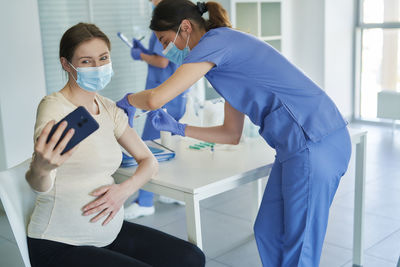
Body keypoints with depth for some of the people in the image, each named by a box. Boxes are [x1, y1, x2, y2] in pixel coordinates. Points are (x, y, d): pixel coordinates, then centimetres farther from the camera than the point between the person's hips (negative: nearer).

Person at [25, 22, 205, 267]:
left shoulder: (108, 108, 5)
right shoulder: (54, 107, -16)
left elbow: (149, 161, 9)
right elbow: (41, 186, -27)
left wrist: (124, 190, -12)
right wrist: (41, 169, -52)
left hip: (110, 232, 7)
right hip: (60, 247, -6)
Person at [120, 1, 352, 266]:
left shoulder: (216, 41, -10)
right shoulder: (227, 51, 19)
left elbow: (156, 98, -16)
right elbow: (232, 134, 20)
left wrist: (127, 100, 7)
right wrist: (177, 128, 18)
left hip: (315, 145, -10)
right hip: (301, 146, 10)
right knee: (268, 233, 17)